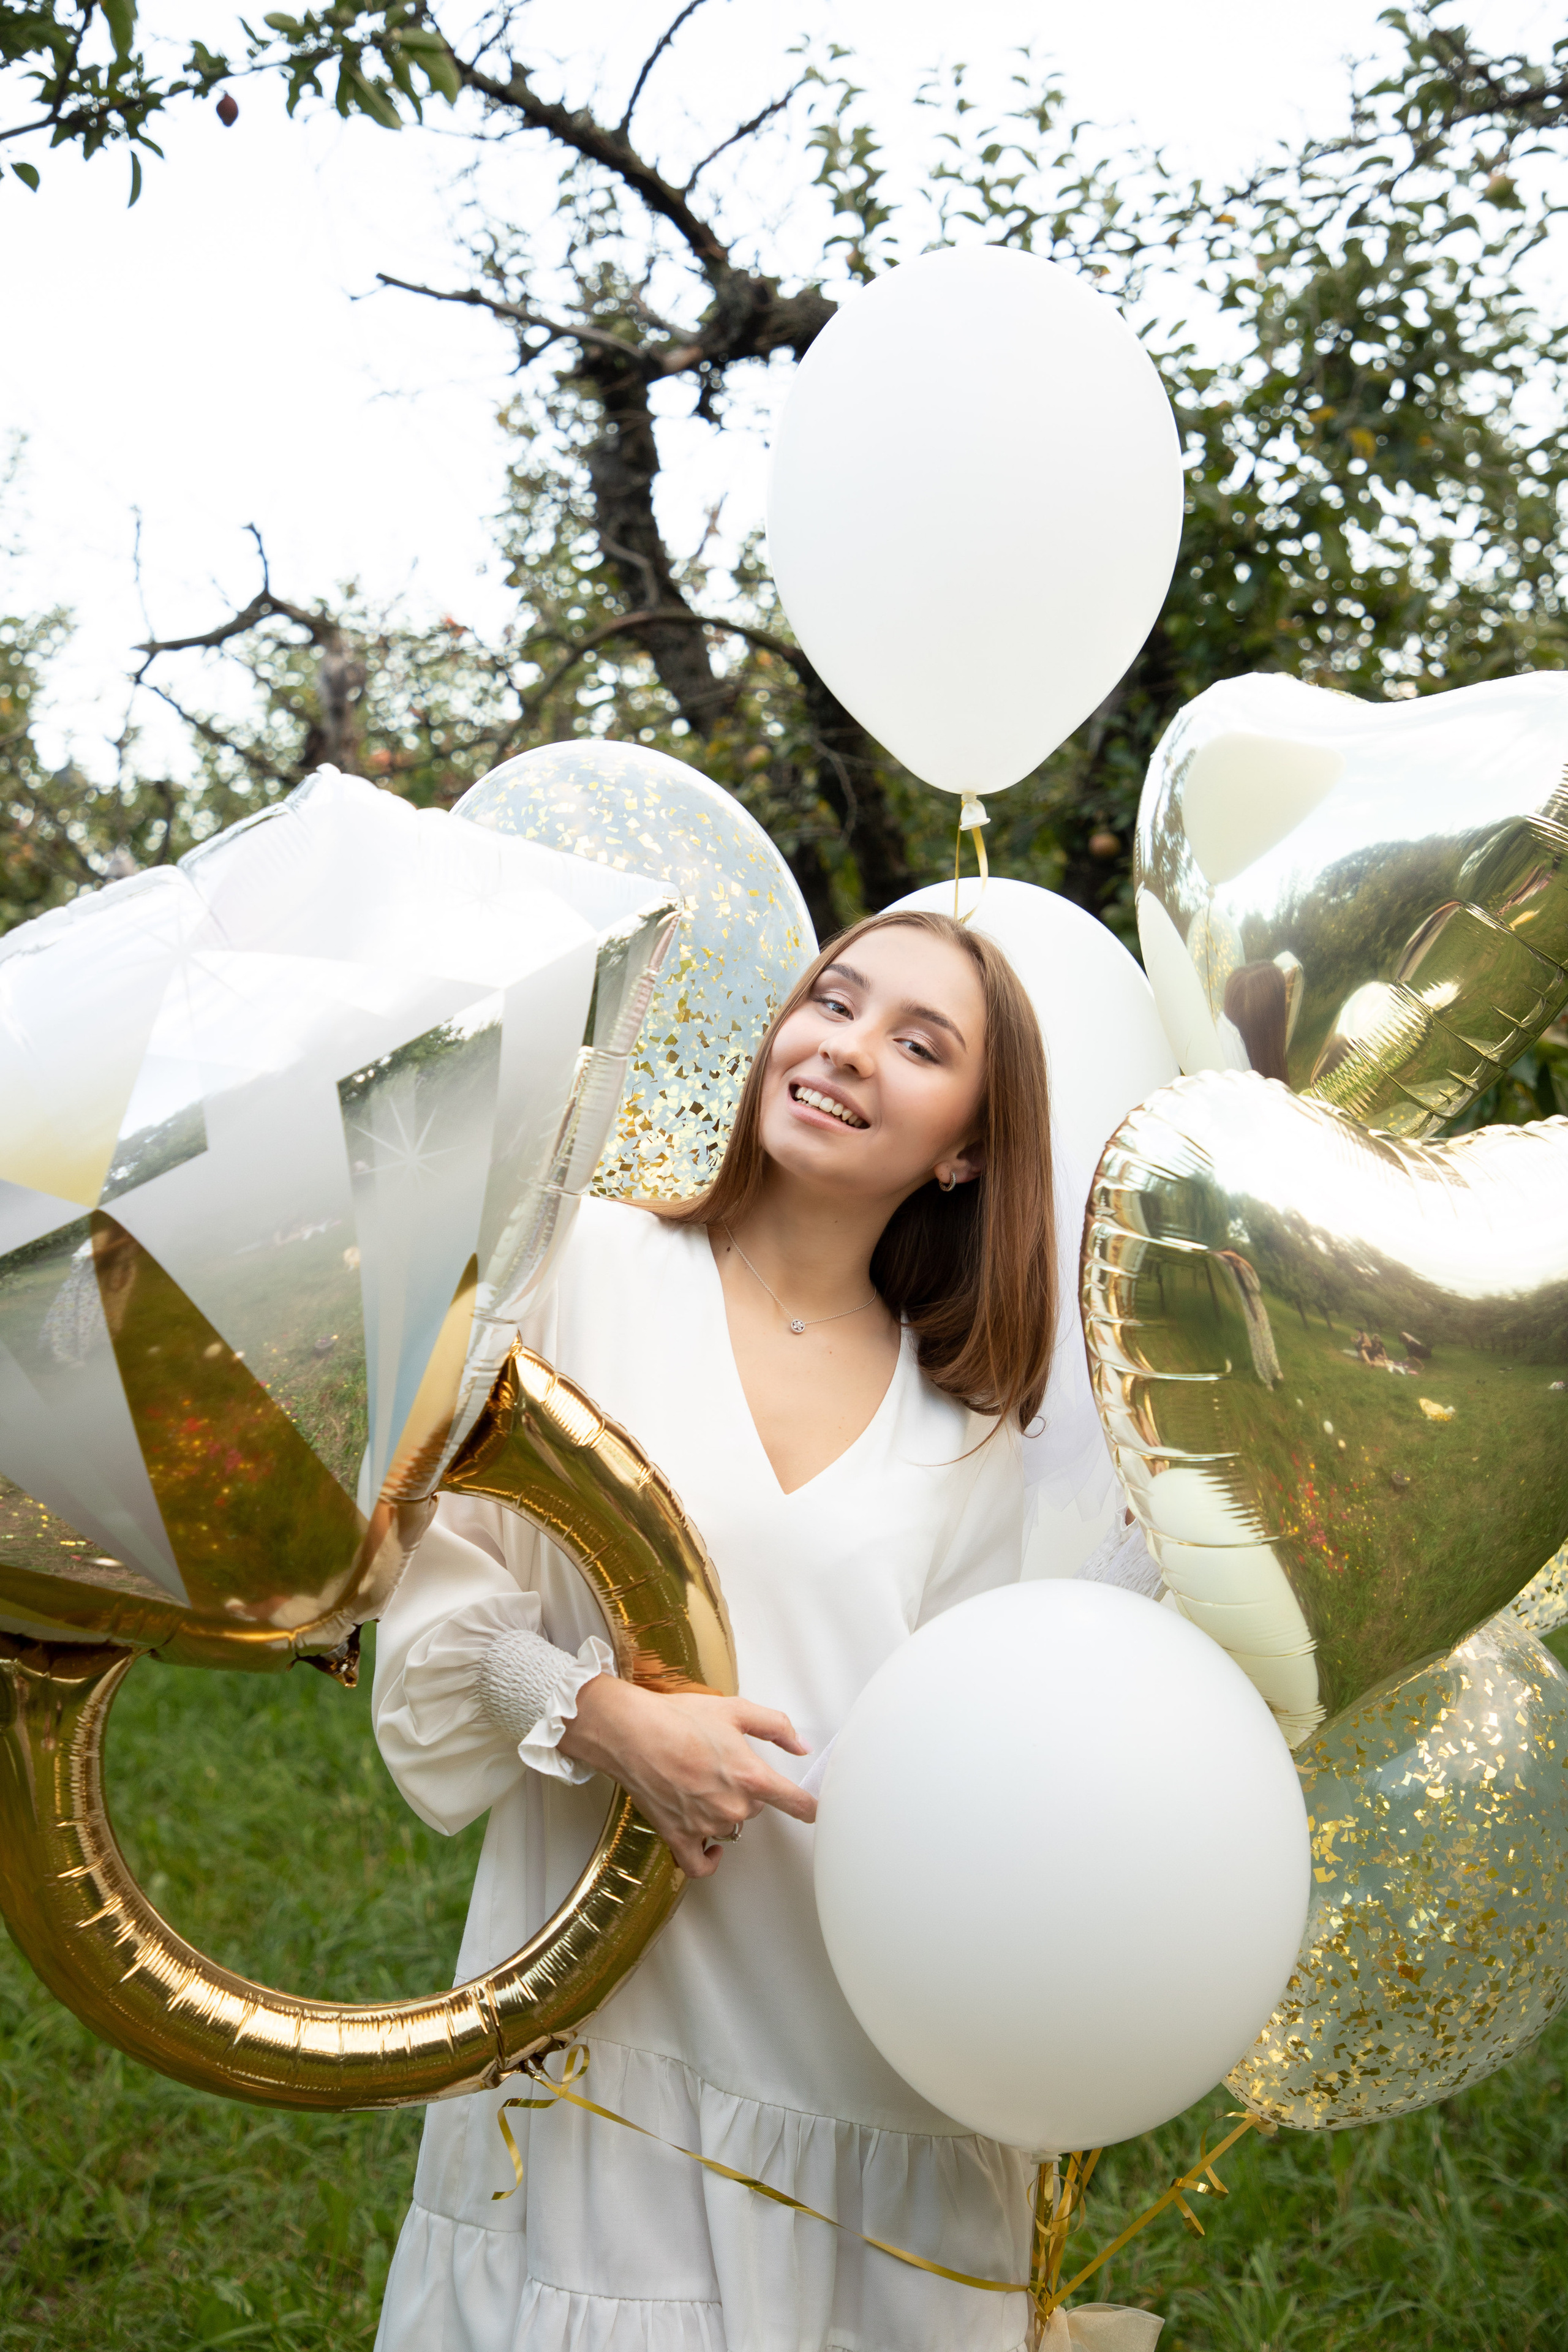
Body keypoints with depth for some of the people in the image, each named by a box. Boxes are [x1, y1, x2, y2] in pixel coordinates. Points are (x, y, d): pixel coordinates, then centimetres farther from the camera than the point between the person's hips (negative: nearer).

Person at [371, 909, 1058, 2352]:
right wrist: (607, 1716, -17)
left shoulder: (968, 1422, 8)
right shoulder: (594, 1263, -1)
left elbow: (954, 1741, 10)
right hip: (609, 2010, -2)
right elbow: (441, 1595, -1)